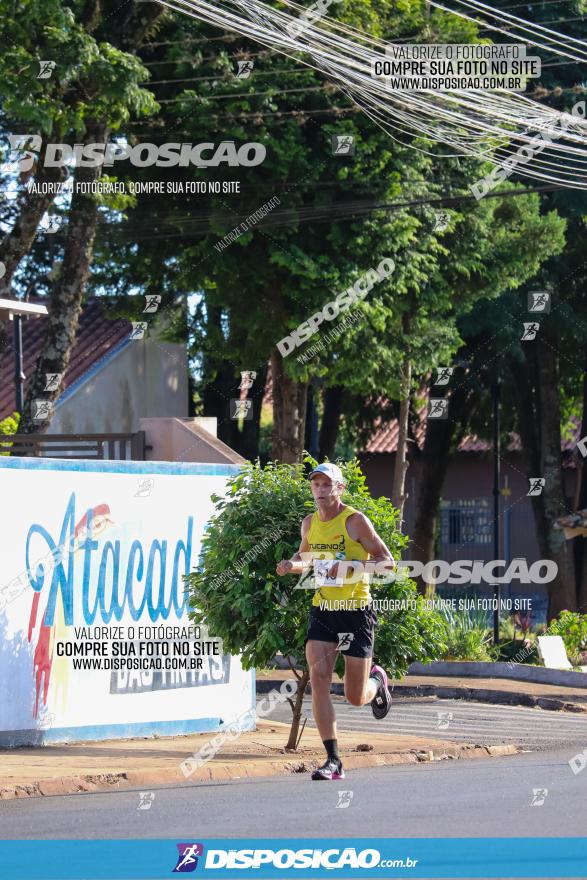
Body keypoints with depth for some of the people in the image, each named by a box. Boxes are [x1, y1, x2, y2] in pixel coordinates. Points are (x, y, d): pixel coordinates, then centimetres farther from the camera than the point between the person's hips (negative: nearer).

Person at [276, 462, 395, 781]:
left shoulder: (355, 521, -10)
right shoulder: (309, 523, 7)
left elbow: (387, 560, -9)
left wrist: (351, 568, -24)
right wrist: (292, 565, 1)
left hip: (356, 611, -4)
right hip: (322, 610, 4)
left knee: (356, 697, 2)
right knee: (318, 678, -16)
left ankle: (377, 680, 41)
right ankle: (333, 761, -14)